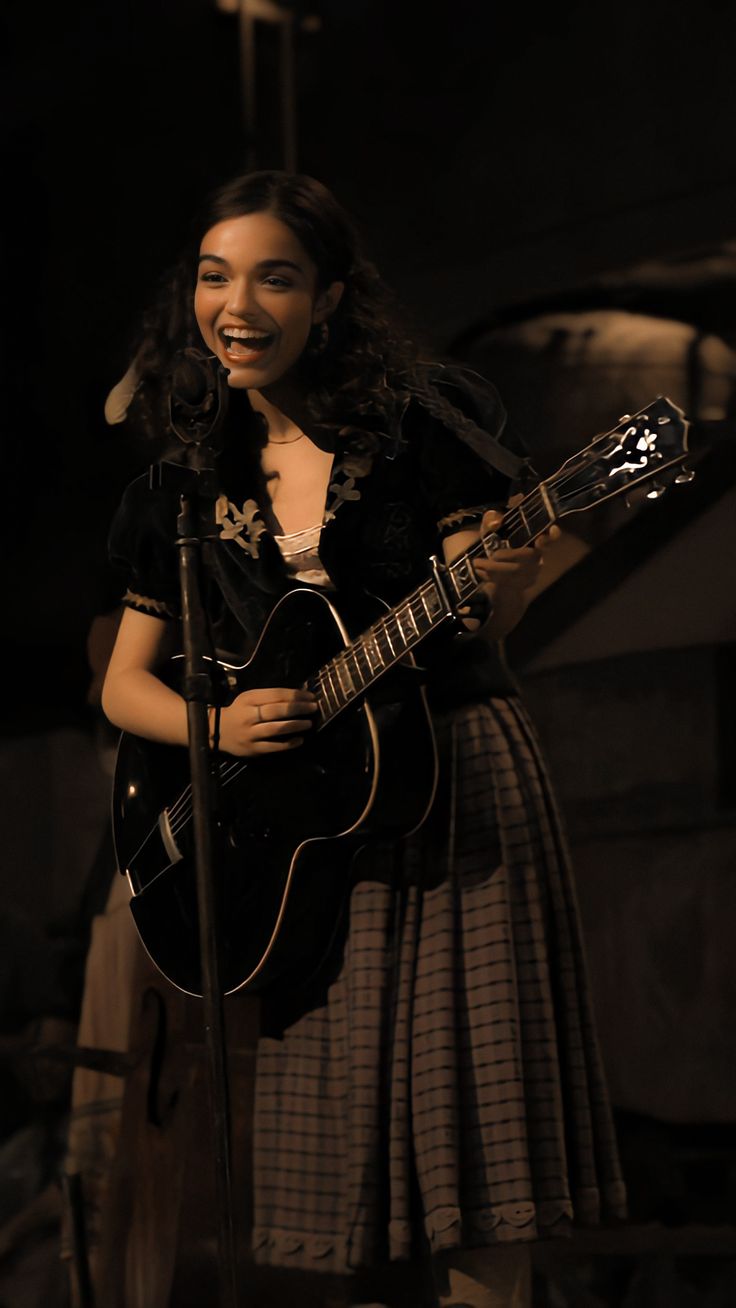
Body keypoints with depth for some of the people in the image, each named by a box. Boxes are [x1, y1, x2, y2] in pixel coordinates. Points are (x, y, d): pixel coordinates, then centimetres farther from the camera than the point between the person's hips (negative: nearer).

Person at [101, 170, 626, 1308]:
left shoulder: (420, 420, -2)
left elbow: (471, 633, -1)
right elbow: (125, 685, 12)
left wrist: (505, 572, -23)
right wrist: (221, 723, -7)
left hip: (458, 786, -3)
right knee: (347, 1150, 3)